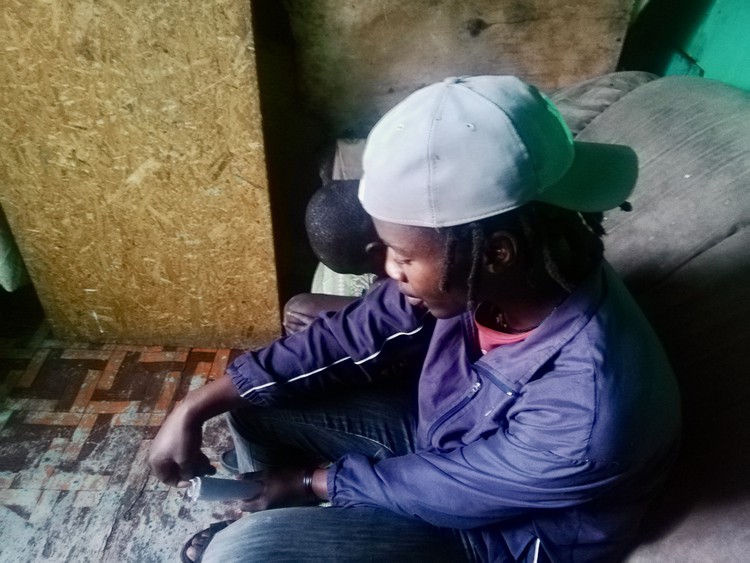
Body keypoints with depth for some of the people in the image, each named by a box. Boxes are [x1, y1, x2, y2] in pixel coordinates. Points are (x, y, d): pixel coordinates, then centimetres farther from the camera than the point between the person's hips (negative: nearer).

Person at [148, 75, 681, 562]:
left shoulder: (586, 416, -40)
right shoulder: (481, 279, -21)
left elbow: (442, 490, -25)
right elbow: (353, 336, -11)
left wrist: (311, 480, -8)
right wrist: (197, 406, -11)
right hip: (438, 436, 6)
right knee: (252, 401, 4)